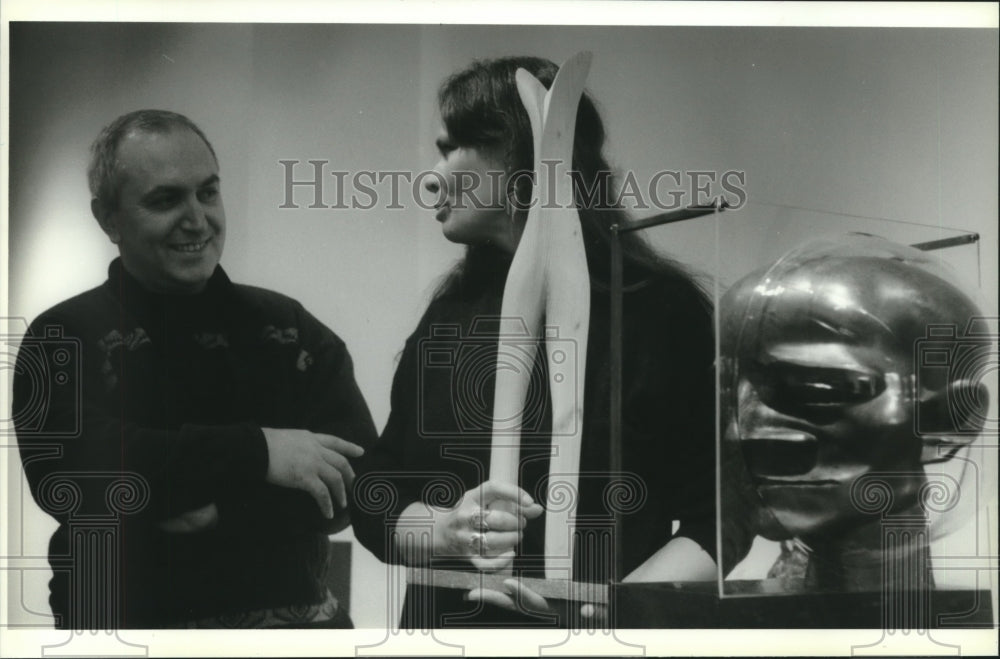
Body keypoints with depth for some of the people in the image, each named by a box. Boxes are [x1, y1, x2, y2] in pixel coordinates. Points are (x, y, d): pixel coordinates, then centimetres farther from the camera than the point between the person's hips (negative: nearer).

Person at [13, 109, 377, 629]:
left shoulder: (286, 329, 4)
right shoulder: (63, 339, -1)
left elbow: (356, 482, -4)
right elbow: (70, 471, -17)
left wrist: (220, 512, -17)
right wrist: (255, 452, -18)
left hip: (290, 617, 4)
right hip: (123, 621, -3)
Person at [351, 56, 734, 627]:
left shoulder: (662, 308, -10)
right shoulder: (453, 312, 4)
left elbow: (717, 521, -11)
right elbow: (375, 502, 4)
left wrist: (612, 603, -26)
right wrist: (450, 533, -15)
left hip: (593, 632, -4)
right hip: (444, 622, 4)